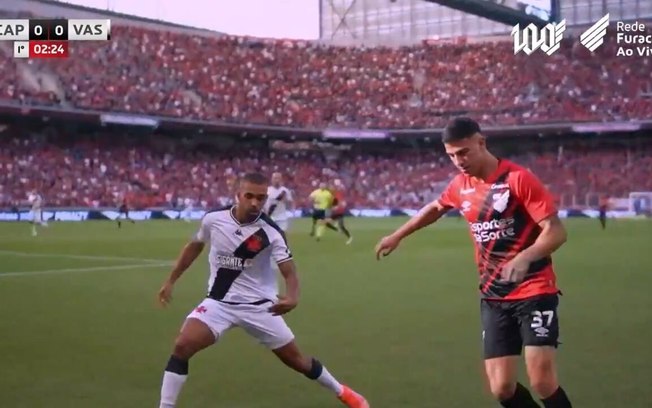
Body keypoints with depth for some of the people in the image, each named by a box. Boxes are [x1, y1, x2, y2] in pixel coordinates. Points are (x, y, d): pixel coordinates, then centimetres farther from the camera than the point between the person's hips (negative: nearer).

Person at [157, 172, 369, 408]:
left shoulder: (271, 233, -16)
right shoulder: (213, 219, -9)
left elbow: (289, 272, -19)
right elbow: (194, 247, 11)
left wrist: (292, 297, -41)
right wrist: (171, 280, 14)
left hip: (259, 305, -1)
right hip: (219, 302, 1)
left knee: (294, 358, 7)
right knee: (182, 346, -20)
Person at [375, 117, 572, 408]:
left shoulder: (518, 178, -14)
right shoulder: (461, 185, 6)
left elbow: (556, 231, -19)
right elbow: (435, 208, 29)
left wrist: (525, 258, -36)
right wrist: (397, 236, 33)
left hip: (534, 292, -5)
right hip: (493, 297, 6)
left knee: (542, 382, -16)